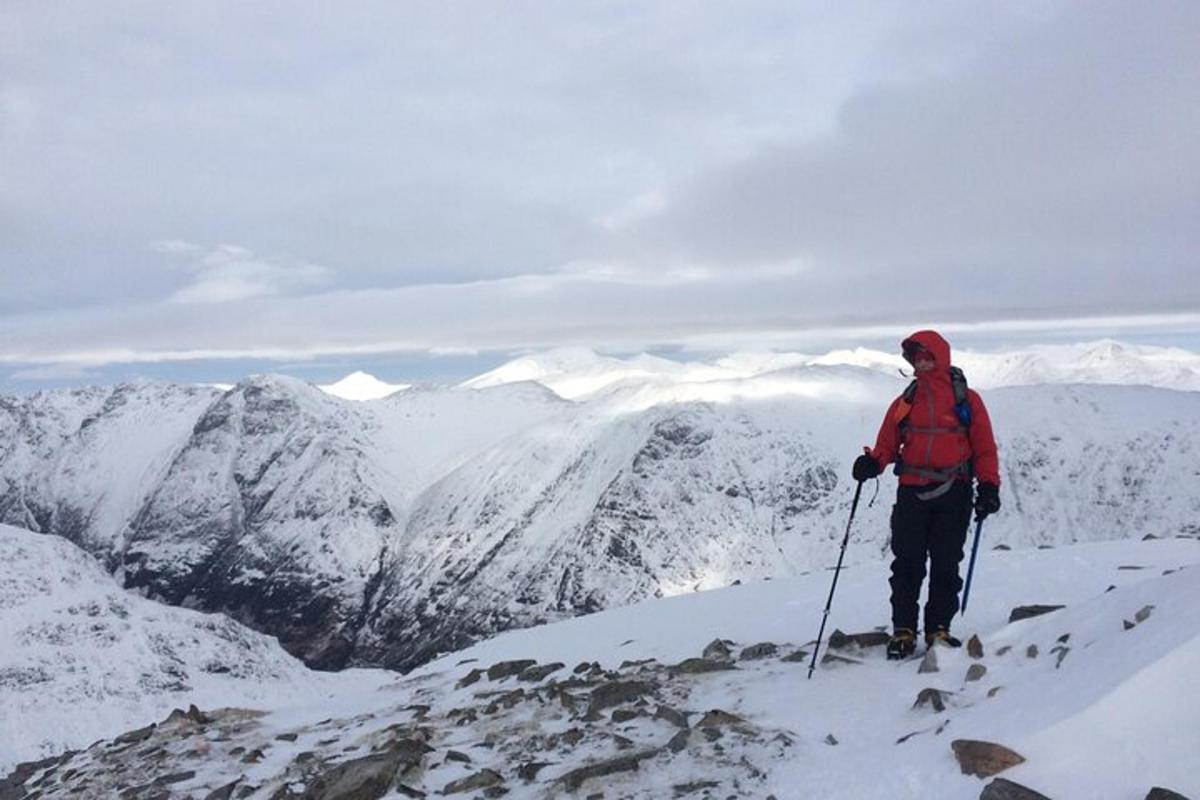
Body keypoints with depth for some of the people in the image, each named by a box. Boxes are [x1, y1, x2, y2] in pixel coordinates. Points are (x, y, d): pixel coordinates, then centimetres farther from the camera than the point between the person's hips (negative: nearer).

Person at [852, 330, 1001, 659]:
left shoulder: (966, 399, 6)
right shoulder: (905, 402, 13)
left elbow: (984, 447, 6)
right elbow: (887, 445, 9)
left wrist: (989, 486, -5)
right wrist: (872, 462, -12)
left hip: (953, 493, -1)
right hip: (912, 492, 2)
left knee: (946, 564, 2)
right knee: (907, 563, 1)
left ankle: (938, 628, 13)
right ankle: (903, 631, 7)